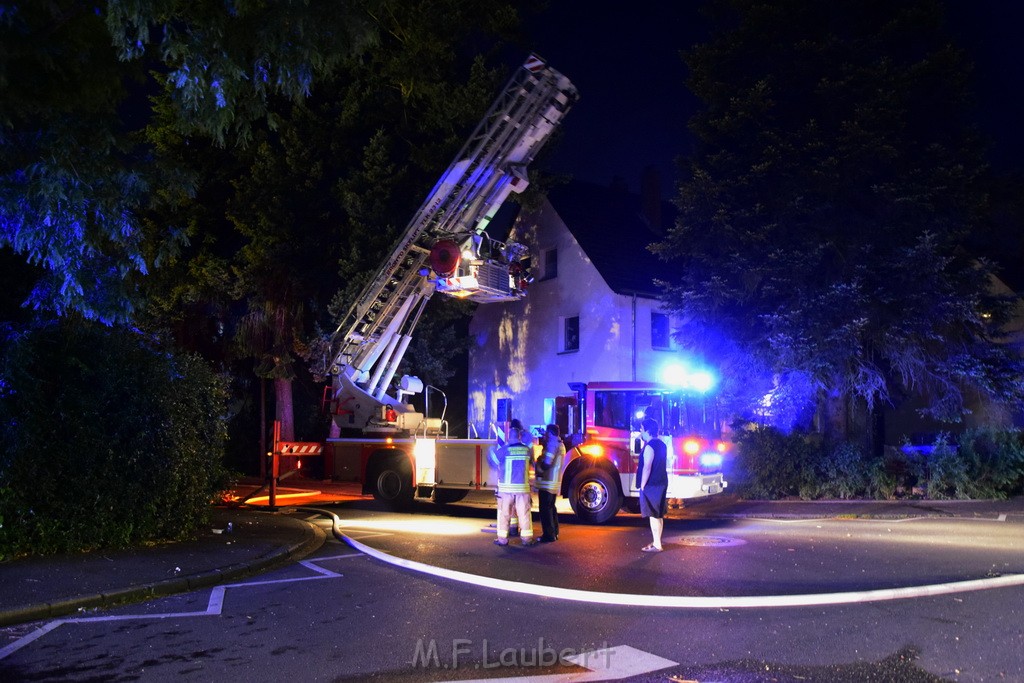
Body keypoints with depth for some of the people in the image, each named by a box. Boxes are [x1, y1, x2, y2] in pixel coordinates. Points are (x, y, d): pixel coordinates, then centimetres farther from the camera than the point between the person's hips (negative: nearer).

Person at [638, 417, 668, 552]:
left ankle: (656, 545, -2)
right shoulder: (661, 444, 12)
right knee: (659, 515, 15)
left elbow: (647, 468, -20)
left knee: (653, 515, -5)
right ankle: (657, 542, 23)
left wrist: (642, 485, -15)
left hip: (651, 485, -10)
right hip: (662, 483, 10)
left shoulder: (649, 446, -17)